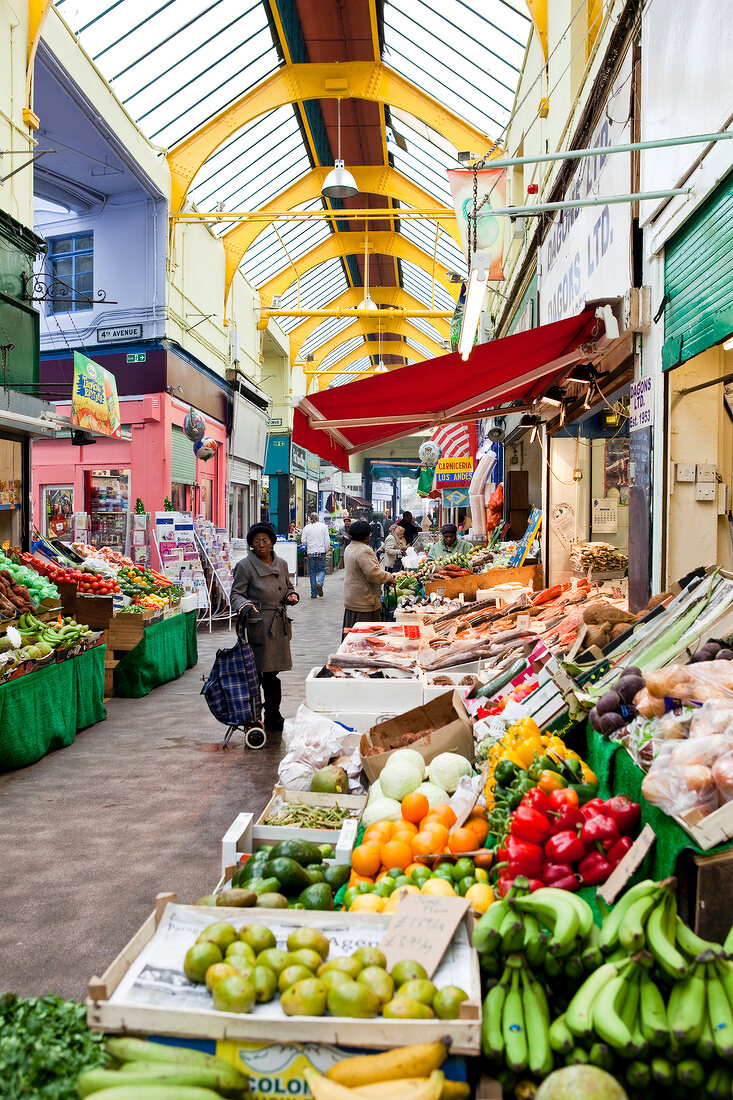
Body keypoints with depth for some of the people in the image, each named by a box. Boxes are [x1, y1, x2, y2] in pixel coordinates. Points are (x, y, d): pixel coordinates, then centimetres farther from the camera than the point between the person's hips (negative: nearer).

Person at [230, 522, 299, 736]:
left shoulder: (281, 564, 12)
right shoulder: (244, 566, -5)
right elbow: (236, 594, -6)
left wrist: (292, 595, 2)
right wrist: (244, 605, -26)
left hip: (279, 626, 5)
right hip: (256, 626, -5)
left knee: (272, 672, 12)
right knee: (254, 674, -3)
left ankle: (273, 718, 22)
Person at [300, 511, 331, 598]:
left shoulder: (306, 527, 2)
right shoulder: (323, 526, 2)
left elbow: (303, 541, 0)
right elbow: (327, 540, -1)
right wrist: (326, 550, 9)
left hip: (310, 552, 1)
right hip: (321, 552, -1)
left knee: (312, 572, 8)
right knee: (322, 569, 10)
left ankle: (314, 594, 7)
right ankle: (320, 583, -21)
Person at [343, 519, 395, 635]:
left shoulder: (349, 548, 12)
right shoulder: (364, 551, -21)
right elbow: (374, 574, -25)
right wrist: (390, 577, -10)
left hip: (350, 600, 10)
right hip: (363, 603, -10)